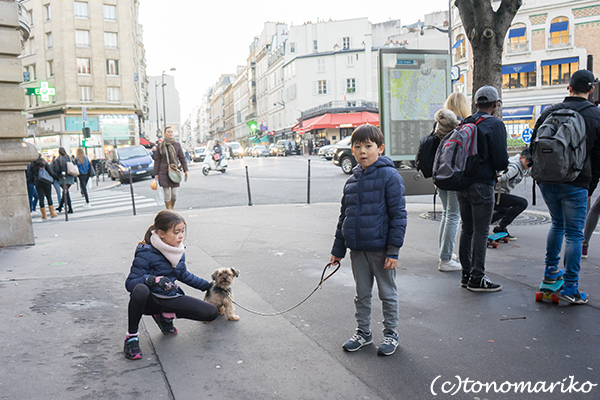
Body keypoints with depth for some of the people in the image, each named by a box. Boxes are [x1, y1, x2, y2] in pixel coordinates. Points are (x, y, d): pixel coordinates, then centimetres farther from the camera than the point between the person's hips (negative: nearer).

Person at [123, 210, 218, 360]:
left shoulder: (179, 251, 2)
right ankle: (132, 336, -16)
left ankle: (166, 316, 12)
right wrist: (153, 279, -39)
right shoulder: (146, 254, -19)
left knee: (212, 313, -9)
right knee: (140, 290, -43)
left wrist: (206, 285, 24)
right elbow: (130, 283, -22)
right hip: (150, 301, -6)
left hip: (170, 299, 6)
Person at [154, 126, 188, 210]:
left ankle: (172, 209, 27)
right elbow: (157, 160, 6)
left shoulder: (177, 145, 7)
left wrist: (186, 170, -1)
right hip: (164, 172, -1)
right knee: (167, 194, -4)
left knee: (174, 194, 2)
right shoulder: (160, 146, 3)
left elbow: (182, 158, 9)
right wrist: (156, 174, 2)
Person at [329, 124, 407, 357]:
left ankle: (391, 333, 27)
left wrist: (393, 250, -15)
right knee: (362, 294, 16)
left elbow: (398, 215, -12)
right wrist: (338, 249, 15)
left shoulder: (389, 176, -11)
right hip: (357, 249, 5)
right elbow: (344, 216, 14)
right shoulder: (352, 181, 7)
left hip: (380, 248, -5)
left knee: (387, 293, 11)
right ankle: (363, 332, 32)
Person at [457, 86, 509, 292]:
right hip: (482, 184, -7)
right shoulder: (495, 125, -9)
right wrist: (502, 168, 7)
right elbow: (501, 159, -14)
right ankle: (477, 278, 3)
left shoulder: (465, 124, 11)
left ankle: (466, 274, 21)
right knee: (480, 231, -1)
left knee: (467, 229, 13)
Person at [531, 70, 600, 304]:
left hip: (546, 181, 4)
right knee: (574, 234, 2)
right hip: (575, 184, -4)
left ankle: (551, 271, 29)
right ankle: (570, 288, 3)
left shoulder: (549, 112, 6)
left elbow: (534, 146, 11)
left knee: (557, 223, 24)